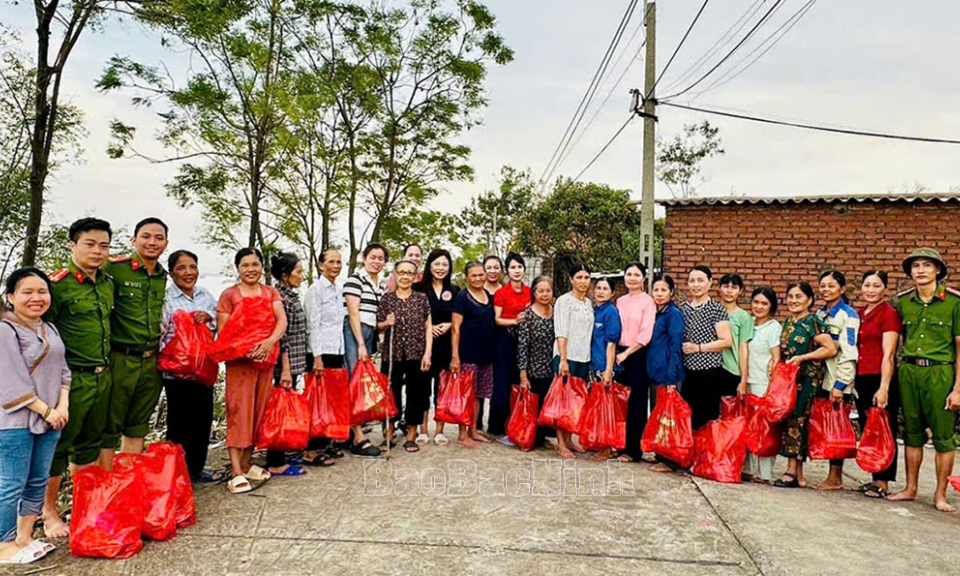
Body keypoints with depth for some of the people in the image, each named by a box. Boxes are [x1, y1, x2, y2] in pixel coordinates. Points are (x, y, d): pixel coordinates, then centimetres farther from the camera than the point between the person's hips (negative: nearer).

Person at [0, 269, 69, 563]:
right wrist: (46, 411, -12)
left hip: (50, 418, 7)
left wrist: (62, 406, -1)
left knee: (38, 482, 14)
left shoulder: (50, 329, 12)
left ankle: (24, 538, 27)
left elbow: (62, 370, 13)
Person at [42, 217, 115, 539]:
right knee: (58, 447, 5)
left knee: (89, 445, 17)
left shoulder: (108, 284, 10)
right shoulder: (58, 283, -11)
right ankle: (49, 513, 20)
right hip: (71, 379, -7)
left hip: (102, 378, 7)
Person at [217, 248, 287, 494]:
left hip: (265, 359, 4)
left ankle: (247, 464, 21)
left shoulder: (271, 293, 10)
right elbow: (222, 332, -4)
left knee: (258, 411, 8)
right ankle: (236, 473, -6)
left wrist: (271, 340, -22)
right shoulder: (229, 295, 1)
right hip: (239, 361, -4)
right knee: (238, 412, -6)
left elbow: (282, 320, -4)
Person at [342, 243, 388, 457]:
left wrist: (372, 345, 12)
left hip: (370, 334, 8)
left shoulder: (380, 286, 18)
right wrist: (360, 344, -14)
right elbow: (353, 313, -11)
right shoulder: (355, 279, -5)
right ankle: (359, 439, -10)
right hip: (354, 333, -7)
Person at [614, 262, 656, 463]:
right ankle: (621, 443, 19)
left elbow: (646, 334, -12)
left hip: (639, 355, -5)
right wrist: (618, 352, 6)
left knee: (636, 402, 0)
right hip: (621, 354, 5)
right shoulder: (620, 301, 11)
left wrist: (627, 353, -13)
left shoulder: (648, 301, -6)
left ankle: (634, 449, 9)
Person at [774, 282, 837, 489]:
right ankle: (798, 473, 13)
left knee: (796, 420, -8)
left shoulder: (812, 322, -9)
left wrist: (802, 358, -16)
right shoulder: (788, 322, 15)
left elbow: (831, 349, -16)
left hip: (807, 379, -8)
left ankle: (792, 471, -1)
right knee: (789, 420, 6)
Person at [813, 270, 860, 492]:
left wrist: (840, 384, -17)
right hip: (820, 378, 6)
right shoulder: (819, 314, 14)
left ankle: (835, 477, 8)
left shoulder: (849, 315, -6)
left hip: (838, 382, -6)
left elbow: (849, 352, -13)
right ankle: (833, 475, 15)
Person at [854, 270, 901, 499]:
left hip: (881, 379, -7)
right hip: (861, 379, 7)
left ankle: (883, 482, 9)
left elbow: (888, 354, -13)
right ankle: (875, 478, 23)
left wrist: (884, 388, -18)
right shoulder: (859, 314, 13)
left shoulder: (889, 313, -7)